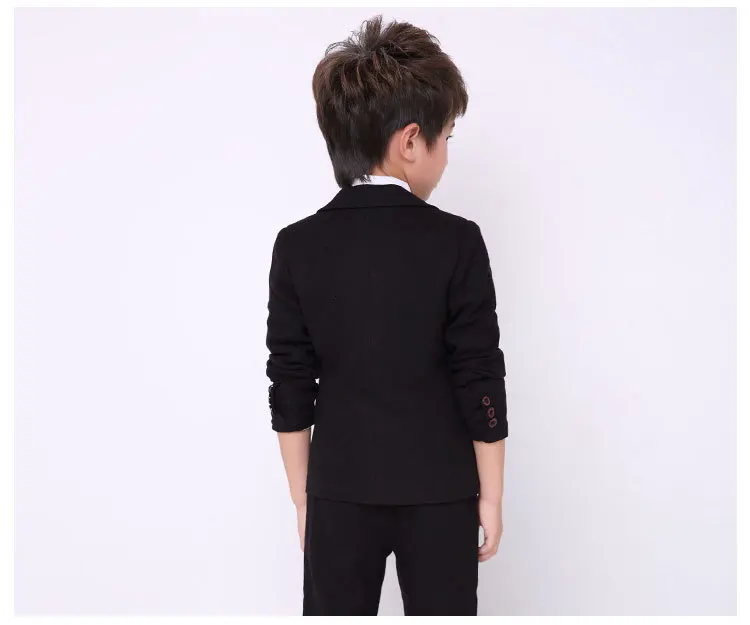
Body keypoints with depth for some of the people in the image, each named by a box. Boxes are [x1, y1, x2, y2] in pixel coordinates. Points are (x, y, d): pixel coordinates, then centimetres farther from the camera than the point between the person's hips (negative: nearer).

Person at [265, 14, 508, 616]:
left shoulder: (298, 246, -5)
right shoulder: (456, 242, -12)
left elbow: (290, 388, -2)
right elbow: (481, 383, -9)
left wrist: (303, 497, 9)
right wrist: (491, 495, 2)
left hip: (340, 493, 2)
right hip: (440, 495, -1)